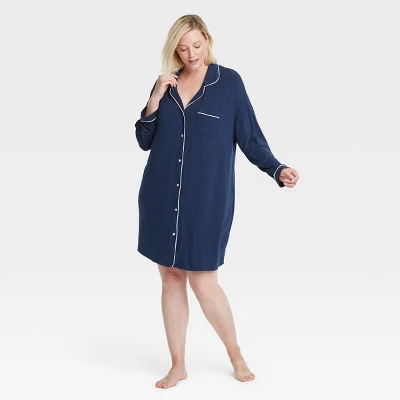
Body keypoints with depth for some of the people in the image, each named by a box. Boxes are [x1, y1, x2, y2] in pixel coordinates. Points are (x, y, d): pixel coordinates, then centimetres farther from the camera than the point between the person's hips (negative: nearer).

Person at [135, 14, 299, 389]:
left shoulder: (229, 81, -2)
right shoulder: (165, 83, 8)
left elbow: (250, 137, -2)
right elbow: (144, 141, 8)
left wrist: (278, 170, -15)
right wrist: (154, 100, -6)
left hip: (206, 199, -4)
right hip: (161, 196, 4)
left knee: (202, 281, -3)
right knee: (171, 277, 8)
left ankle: (236, 355, 21)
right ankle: (178, 365, 21)